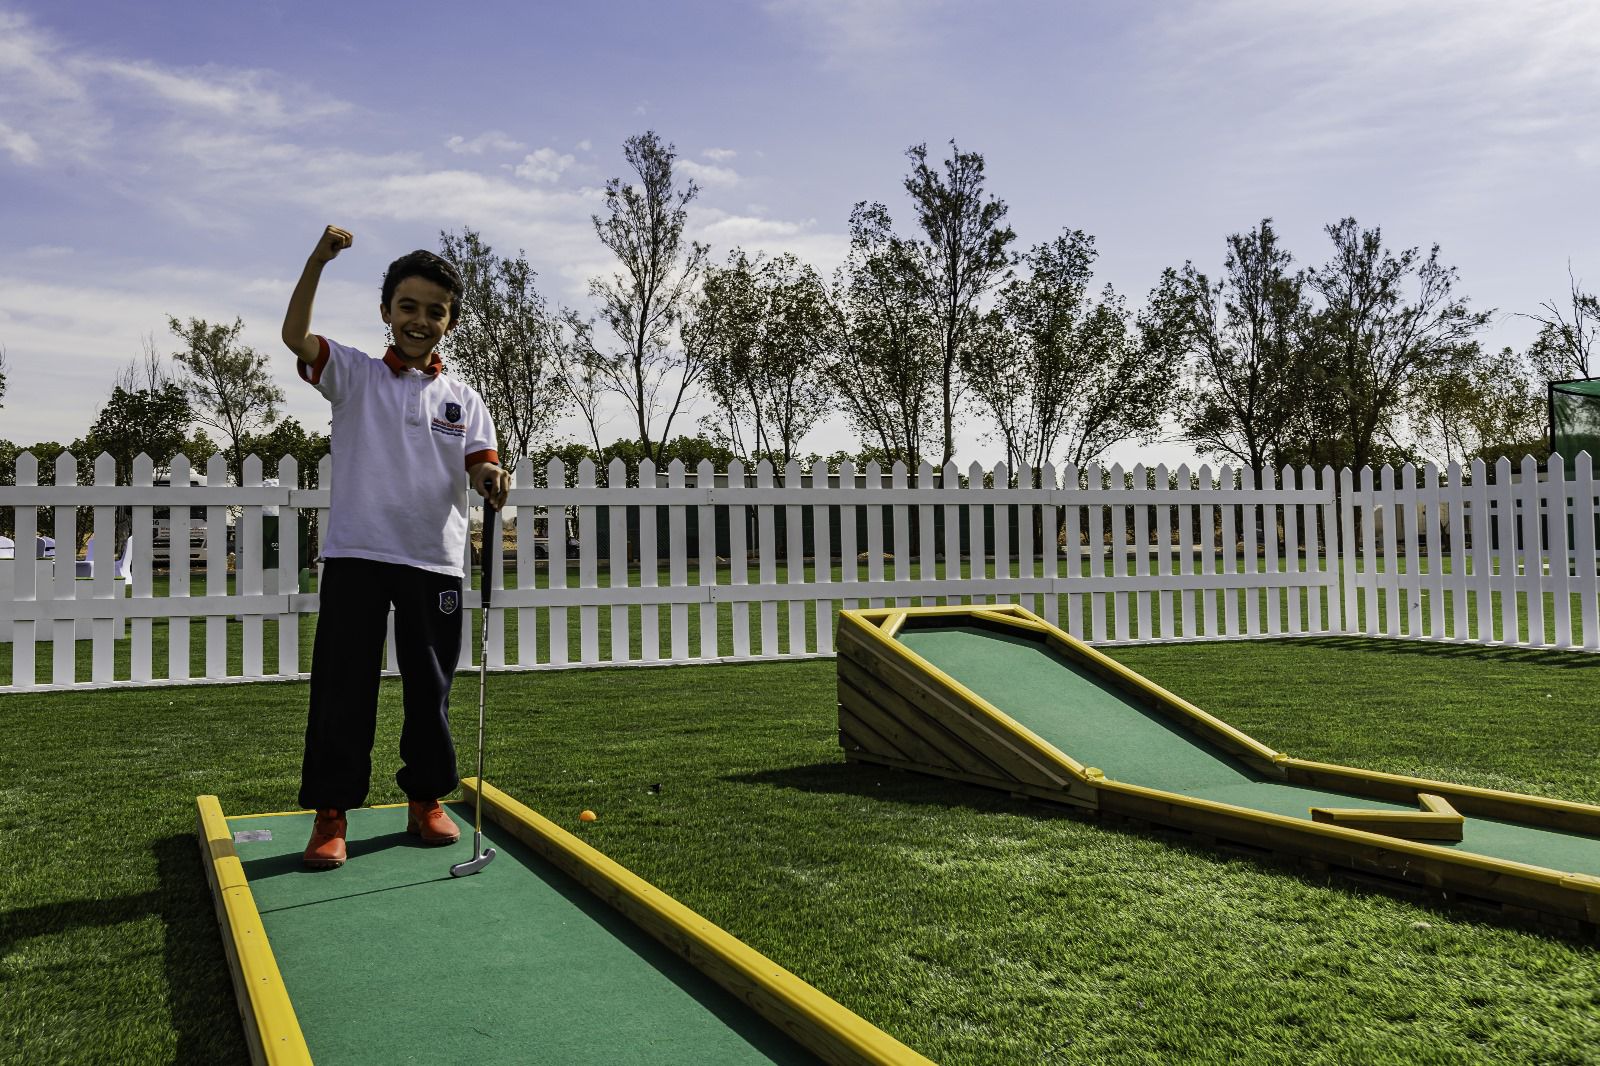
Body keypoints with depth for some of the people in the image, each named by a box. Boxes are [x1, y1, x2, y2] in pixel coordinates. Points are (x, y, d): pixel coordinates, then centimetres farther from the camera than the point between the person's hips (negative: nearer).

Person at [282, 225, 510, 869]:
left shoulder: (463, 399, 12)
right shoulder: (355, 375, 6)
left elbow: (481, 465, 2)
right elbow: (295, 336, -10)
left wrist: (490, 479, -22)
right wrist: (319, 260, -19)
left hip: (435, 562, 2)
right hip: (356, 555, -2)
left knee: (430, 689, 9)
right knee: (342, 688, -1)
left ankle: (426, 801, 24)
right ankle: (330, 815, 7)